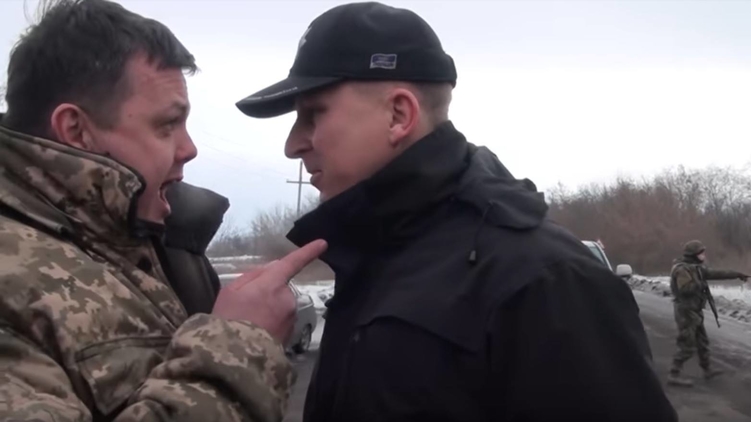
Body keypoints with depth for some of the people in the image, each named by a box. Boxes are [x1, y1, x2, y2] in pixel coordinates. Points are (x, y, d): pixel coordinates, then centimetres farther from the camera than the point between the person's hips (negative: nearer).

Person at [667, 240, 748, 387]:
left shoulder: (696, 268, 8)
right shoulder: (682, 269, -21)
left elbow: (715, 274, 18)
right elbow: (685, 289, -35)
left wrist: (736, 274, 22)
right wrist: (700, 285, -19)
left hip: (694, 311, 10)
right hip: (686, 312, -10)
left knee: (702, 341, 20)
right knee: (687, 346, -7)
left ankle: (708, 369, 34)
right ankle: (674, 375, -2)